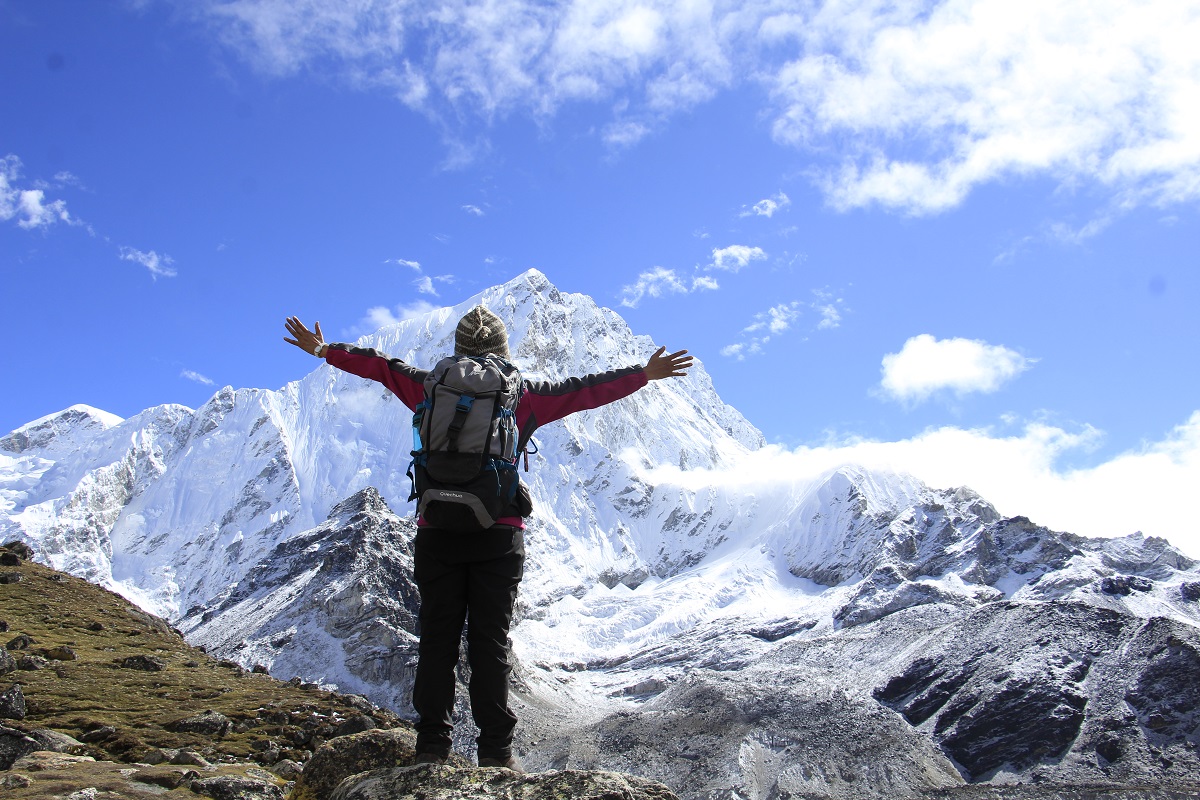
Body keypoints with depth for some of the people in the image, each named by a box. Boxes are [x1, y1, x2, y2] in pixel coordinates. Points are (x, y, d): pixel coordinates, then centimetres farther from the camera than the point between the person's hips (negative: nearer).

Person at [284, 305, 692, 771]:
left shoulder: (430, 388, 8)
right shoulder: (524, 395, 5)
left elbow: (380, 366, 18)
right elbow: (582, 390, 10)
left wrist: (324, 350, 31)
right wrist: (644, 374, 19)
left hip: (437, 535, 1)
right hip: (499, 536, -1)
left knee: (436, 641, 6)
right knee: (490, 644, 2)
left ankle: (432, 746, 6)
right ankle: (495, 750, 2)